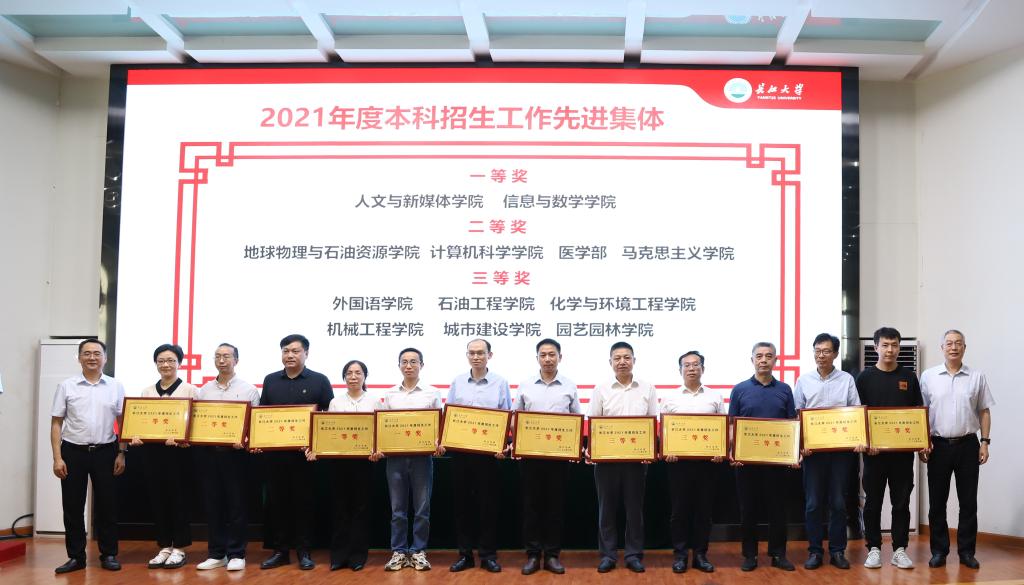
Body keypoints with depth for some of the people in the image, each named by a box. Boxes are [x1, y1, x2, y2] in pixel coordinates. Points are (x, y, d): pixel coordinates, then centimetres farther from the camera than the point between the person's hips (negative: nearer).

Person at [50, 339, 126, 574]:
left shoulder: (115, 387, 4)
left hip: (105, 452, 0)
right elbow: (56, 424, 2)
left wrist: (121, 454, -2)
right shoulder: (66, 386, 2)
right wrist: (57, 458, -4)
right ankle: (76, 556, 16)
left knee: (107, 505, 4)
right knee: (73, 507, 5)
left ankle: (108, 555, 15)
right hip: (73, 451, 0)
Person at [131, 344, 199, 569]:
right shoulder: (147, 391, 13)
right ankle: (164, 547, 17)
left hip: (177, 449, -4)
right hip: (151, 449, 4)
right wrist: (135, 437, -10)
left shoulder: (190, 390, 1)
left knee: (178, 497, 0)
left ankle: (179, 548, 11)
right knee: (157, 497, 7)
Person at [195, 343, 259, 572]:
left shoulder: (248, 389, 1)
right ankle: (216, 554, 17)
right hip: (208, 452, 3)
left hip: (235, 452, -3)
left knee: (236, 504, 1)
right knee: (213, 504, 8)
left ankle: (236, 554, 10)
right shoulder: (205, 390, 12)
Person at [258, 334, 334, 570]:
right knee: (276, 500, 5)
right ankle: (280, 550, 14)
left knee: (303, 500, 3)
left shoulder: (319, 381, 2)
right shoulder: (270, 380, 12)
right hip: (275, 451, 3)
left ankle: (304, 551, 11)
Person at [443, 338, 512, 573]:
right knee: (462, 502, 7)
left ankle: (489, 555, 12)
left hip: (489, 451, -2)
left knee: (488, 503, 3)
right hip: (459, 450, 2)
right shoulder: (457, 382, 7)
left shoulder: (500, 383, 2)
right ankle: (465, 554, 16)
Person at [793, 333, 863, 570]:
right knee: (813, 503, 3)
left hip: (841, 448, 0)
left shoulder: (847, 380, 4)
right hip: (812, 449, 0)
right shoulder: (804, 381, 5)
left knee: (838, 502, 5)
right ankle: (815, 551, 12)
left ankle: (837, 551, 15)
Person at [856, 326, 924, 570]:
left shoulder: (909, 377, 7)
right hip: (874, 450, -1)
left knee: (901, 502, 6)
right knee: (872, 502, 5)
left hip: (903, 450, 2)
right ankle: (873, 549, 13)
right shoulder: (865, 377, 1)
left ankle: (899, 550, 14)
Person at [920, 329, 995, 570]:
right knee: (937, 502, 5)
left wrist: (985, 442, 0)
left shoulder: (977, 377, 4)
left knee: (969, 502, 6)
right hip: (938, 445, 0)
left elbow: (984, 412, 7)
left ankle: (967, 551, 16)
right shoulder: (928, 376, 2)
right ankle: (939, 550, 14)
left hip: (968, 445, 1)